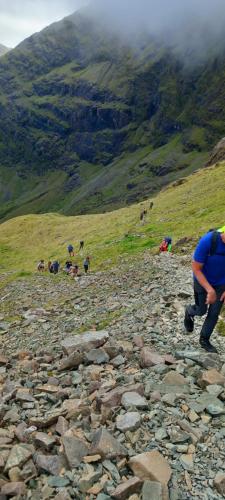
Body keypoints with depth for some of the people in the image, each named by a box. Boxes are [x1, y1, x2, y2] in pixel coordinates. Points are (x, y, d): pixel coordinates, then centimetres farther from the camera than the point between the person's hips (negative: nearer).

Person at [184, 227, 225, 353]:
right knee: (201, 311, 10)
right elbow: (196, 269, -23)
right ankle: (189, 312, 45)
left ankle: (204, 340, 30)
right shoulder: (208, 241, -33)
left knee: (214, 314, 8)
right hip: (203, 281, -3)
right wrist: (210, 290, -28)